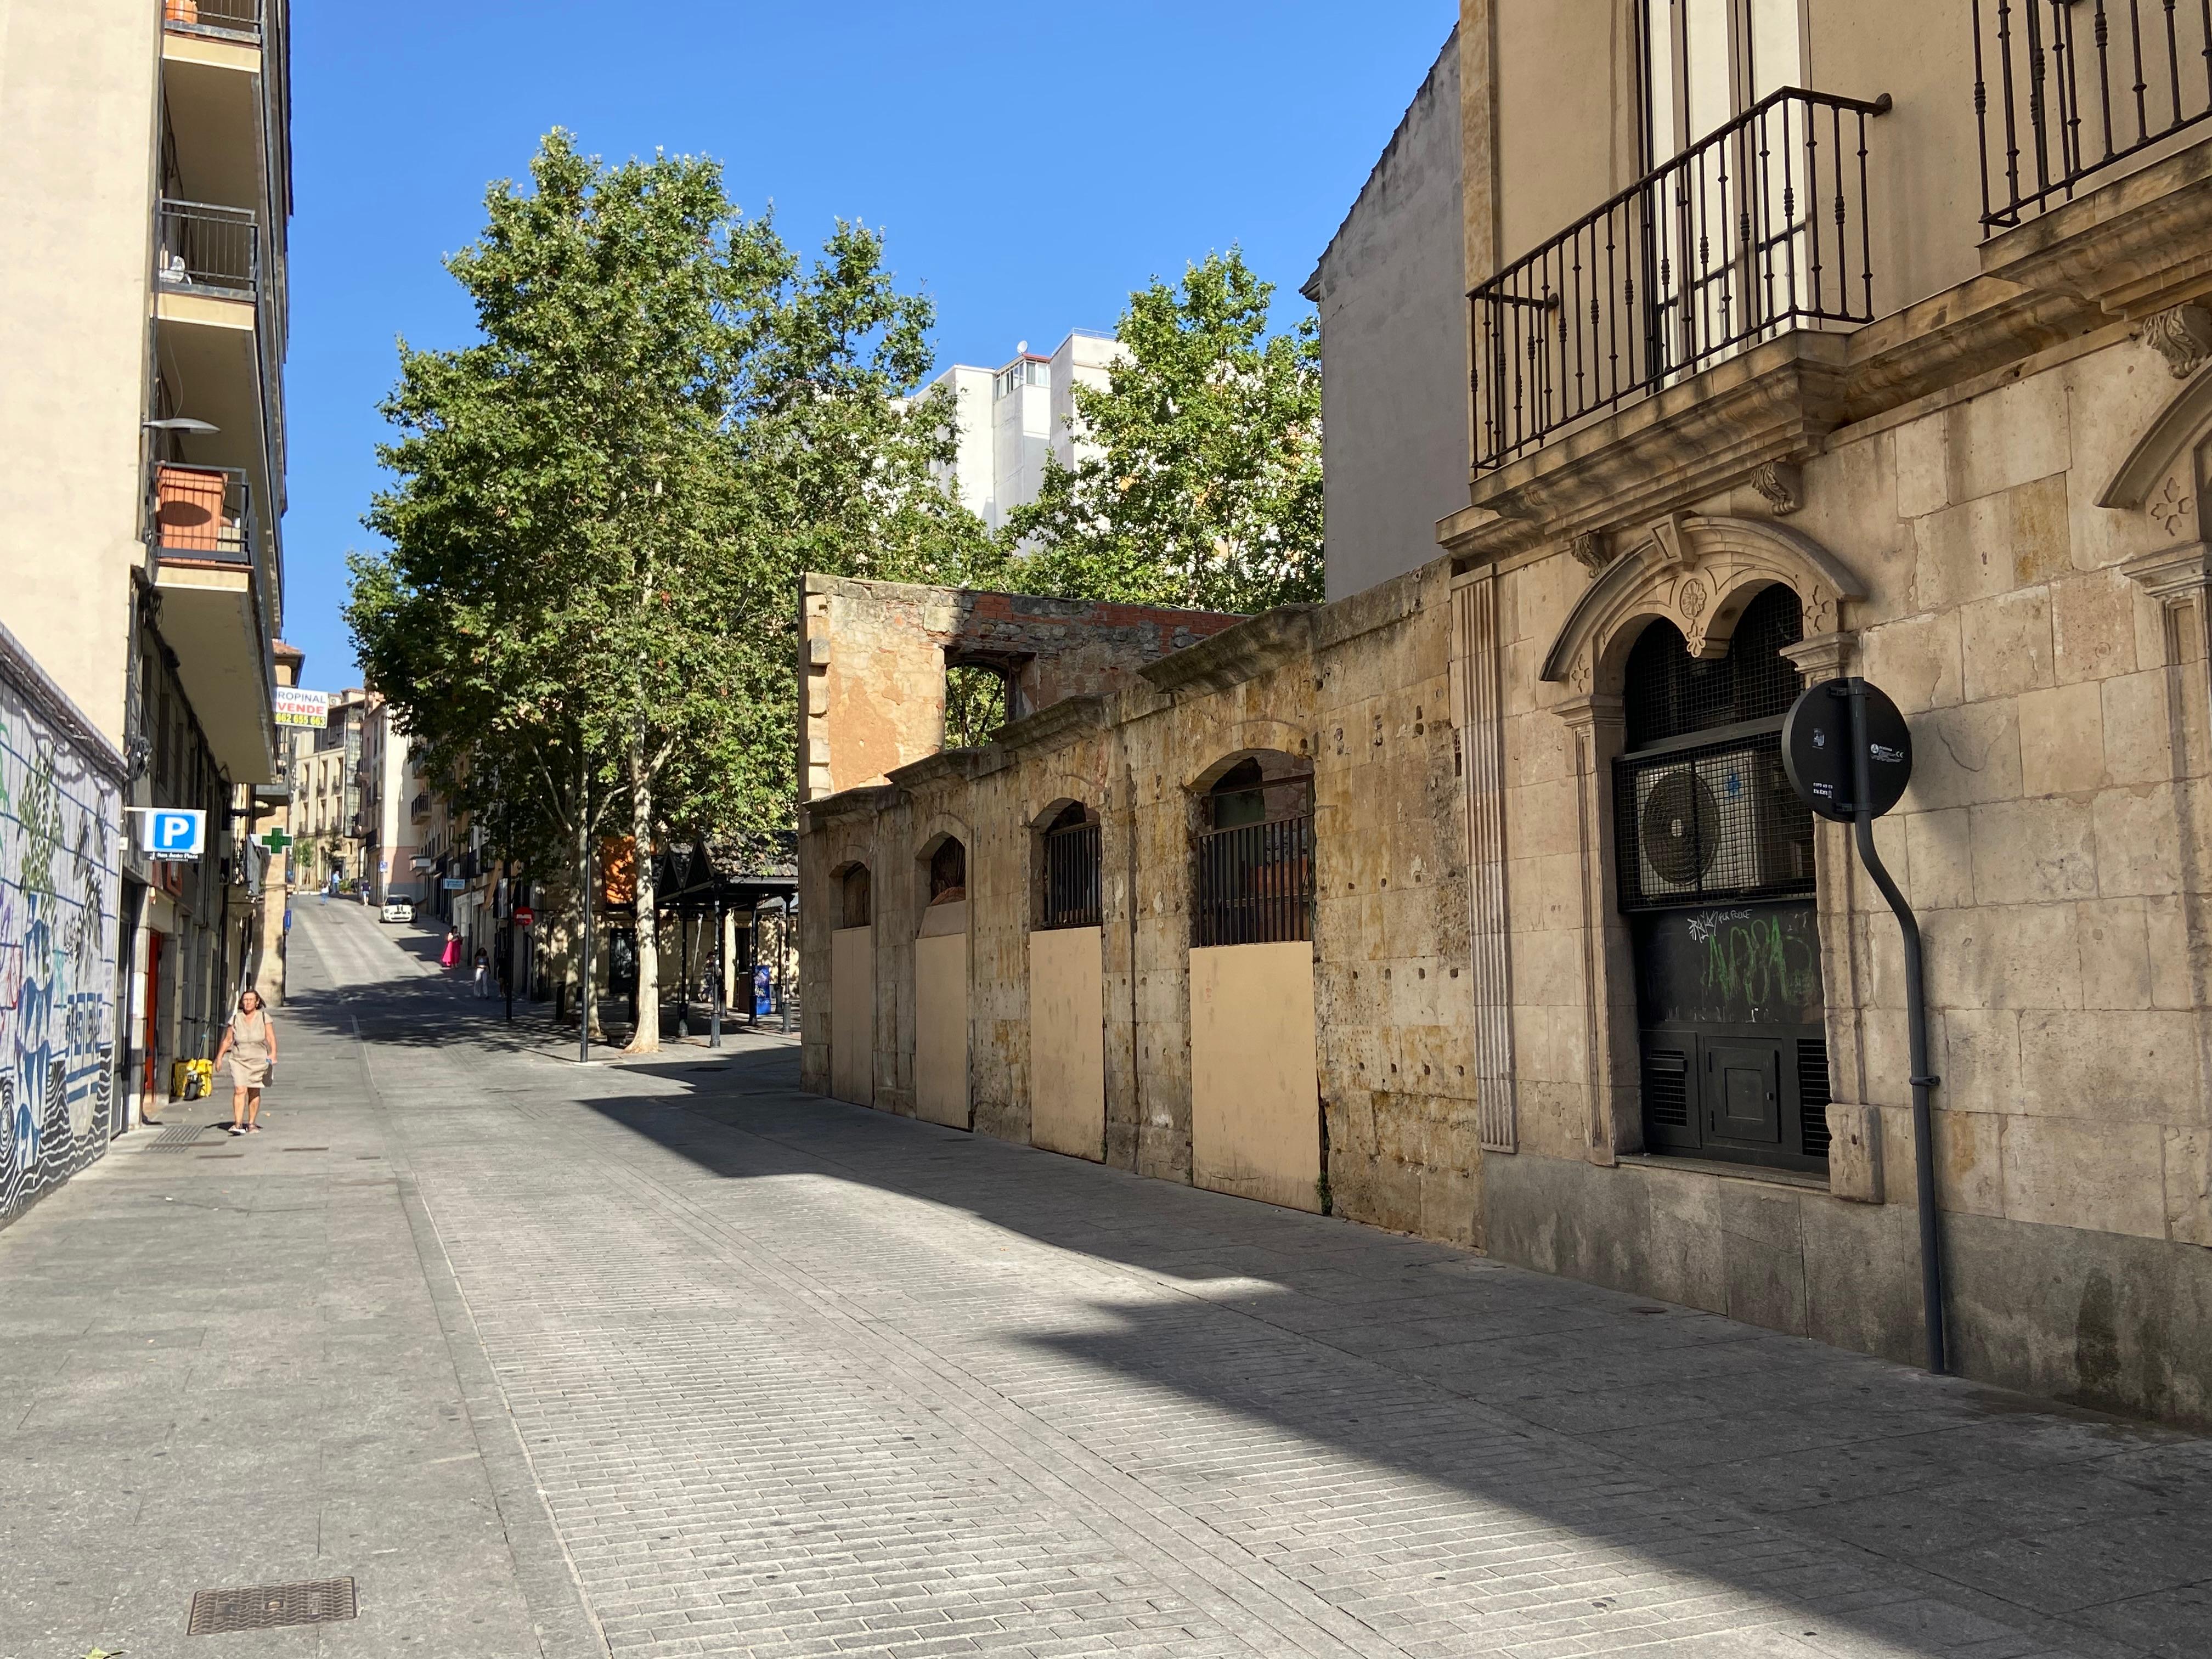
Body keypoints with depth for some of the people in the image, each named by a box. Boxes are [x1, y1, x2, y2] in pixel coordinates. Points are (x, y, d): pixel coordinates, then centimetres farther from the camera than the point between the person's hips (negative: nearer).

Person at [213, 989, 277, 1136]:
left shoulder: (264, 1017, 0)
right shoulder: (235, 1019, 3)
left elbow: (271, 1038, -6)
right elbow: (228, 1040, 9)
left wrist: (273, 1053, -20)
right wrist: (219, 1057, 4)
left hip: (258, 1061, 0)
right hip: (239, 1060, 0)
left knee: (254, 1092, 7)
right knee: (239, 1090, -14)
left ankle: (252, 1124, 19)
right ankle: (238, 1124, -19)